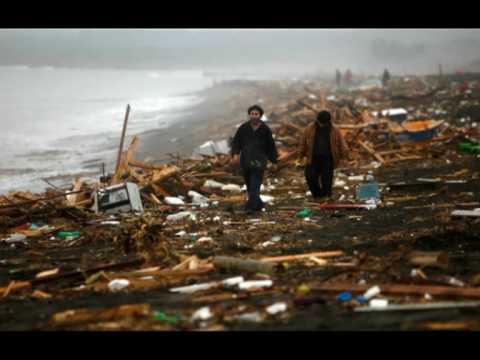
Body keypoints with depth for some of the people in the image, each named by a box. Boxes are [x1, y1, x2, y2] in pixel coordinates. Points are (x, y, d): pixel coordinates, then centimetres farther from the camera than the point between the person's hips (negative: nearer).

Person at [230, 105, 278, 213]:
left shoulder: (265, 129, -2)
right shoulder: (243, 128, 0)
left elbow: (271, 146, 6)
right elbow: (236, 142, 1)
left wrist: (274, 161, 9)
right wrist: (235, 154, -16)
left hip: (259, 162, -3)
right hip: (246, 161, 3)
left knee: (255, 185, -13)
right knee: (250, 185, 12)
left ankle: (250, 207, -19)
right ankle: (258, 204, 30)